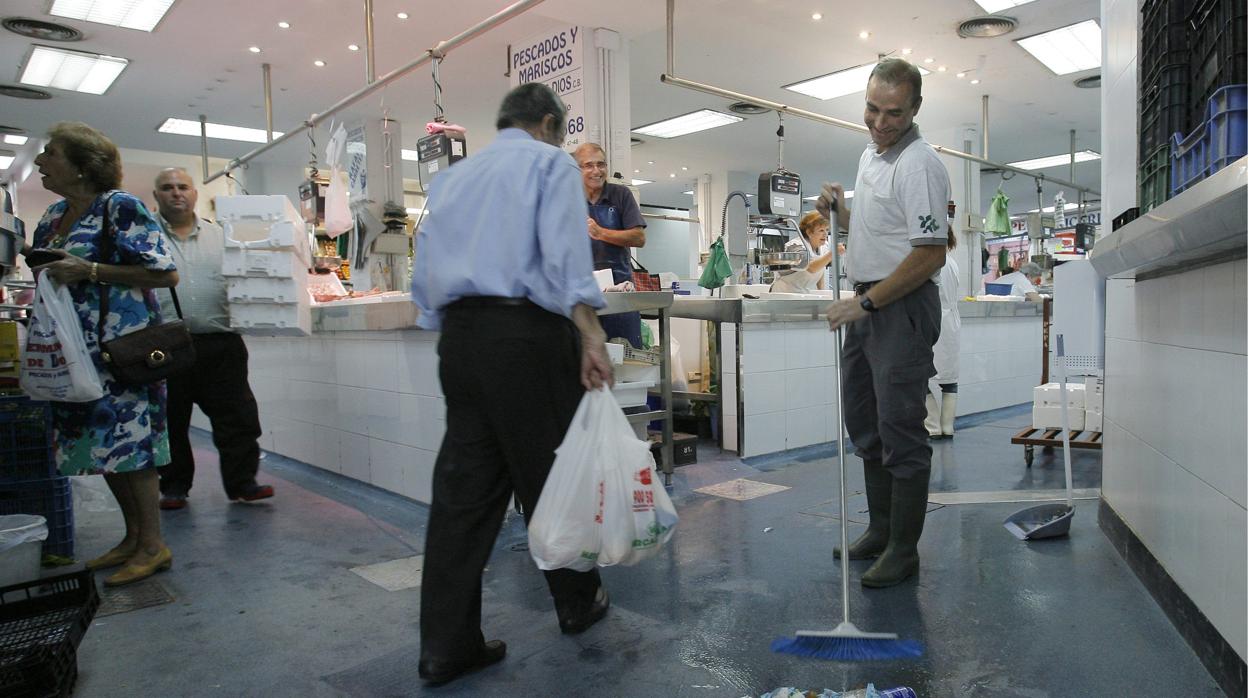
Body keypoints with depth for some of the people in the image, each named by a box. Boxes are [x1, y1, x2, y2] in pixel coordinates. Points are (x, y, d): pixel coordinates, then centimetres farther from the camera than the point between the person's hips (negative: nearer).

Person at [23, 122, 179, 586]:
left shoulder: (119, 207, -10)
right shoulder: (55, 215, 14)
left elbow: (167, 273, -16)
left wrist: (89, 271, -19)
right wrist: (32, 259, 7)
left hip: (121, 348, -9)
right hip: (75, 352, 9)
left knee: (127, 439, -5)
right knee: (101, 442, 12)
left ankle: (153, 546, 5)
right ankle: (133, 536, 24)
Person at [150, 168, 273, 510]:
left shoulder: (219, 235, 13)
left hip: (220, 343, 1)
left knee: (236, 416, 0)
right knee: (170, 421, 9)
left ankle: (242, 481, 9)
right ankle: (173, 485, 22)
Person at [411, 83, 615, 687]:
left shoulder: (453, 175, 22)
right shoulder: (550, 163, 4)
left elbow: (426, 270, 18)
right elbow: (565, 251, -12)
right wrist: (590, 333, -16)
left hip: (459, 331, 6)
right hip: (528, 329, -5)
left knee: (462, 487, 6)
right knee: (550, 474, 8)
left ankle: (445, 646, 10)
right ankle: (577, 603, 27)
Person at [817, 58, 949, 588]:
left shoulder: (919, 165, -15)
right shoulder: (869, 156, 15)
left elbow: (930, 254, -22)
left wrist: (867, 302, -20)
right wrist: (837, 210, 7)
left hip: (902, 308, -10)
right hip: (865, 306, 10)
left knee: (900, 430, -5)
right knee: (865, 424, 15)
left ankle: (904, 549, 7)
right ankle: (881, 529, 28)